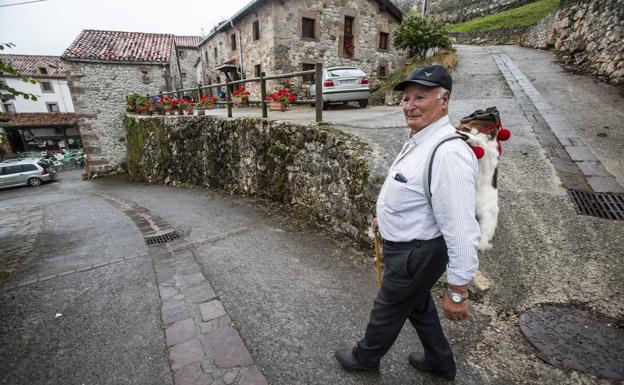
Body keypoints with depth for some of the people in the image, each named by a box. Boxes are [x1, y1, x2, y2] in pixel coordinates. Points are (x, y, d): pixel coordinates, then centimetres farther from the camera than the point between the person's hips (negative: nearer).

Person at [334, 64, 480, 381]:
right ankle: (440, 362, 54)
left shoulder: (448, 153, -30)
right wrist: (386, 216, 24)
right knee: (418, 304, 28)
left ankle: (365, 356, 46)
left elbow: (461, 229, -30)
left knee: (388, 308, 16)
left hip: (416, 254, -9)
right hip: (409, 244, 10)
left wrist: (457, 291, -24)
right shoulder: (418, 139, 2)